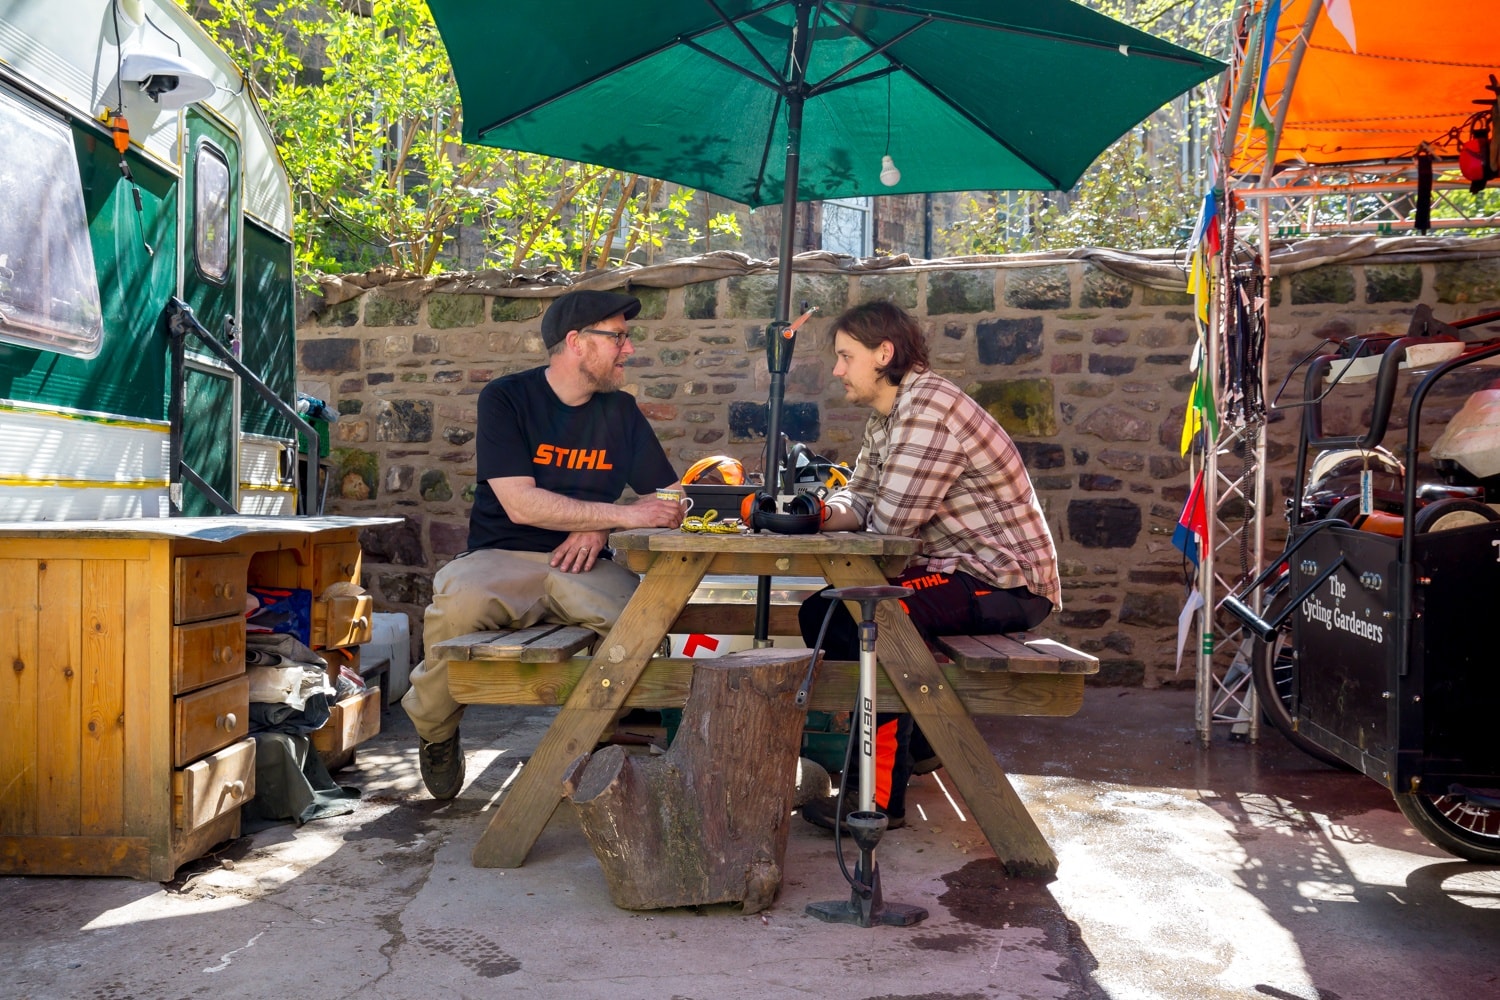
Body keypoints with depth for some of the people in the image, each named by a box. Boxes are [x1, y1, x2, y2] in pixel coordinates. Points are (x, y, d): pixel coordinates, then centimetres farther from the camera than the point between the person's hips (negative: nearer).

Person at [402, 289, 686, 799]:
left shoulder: (621, 411, 10)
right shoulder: (506, 398, -3)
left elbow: (669, 498, 10)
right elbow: (521, 504, -14)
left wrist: (599, 527, -9)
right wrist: (620, 514, -19)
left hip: (581, 566, 3)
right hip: (501, 558, -2)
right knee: (459, 604, -36)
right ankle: (436, 731, -4)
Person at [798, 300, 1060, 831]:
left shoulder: (928, 406, -21)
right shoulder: (884, 418, 11)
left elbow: (890, 520, -24)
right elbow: (858, 501, 9)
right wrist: (820, 514, -13)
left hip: (1007, 581, -10)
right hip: (960, 568, 10)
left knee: (862, 618, -28)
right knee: (822, 610, 11)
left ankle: (881, 797, -17)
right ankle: (913, 742, 24)